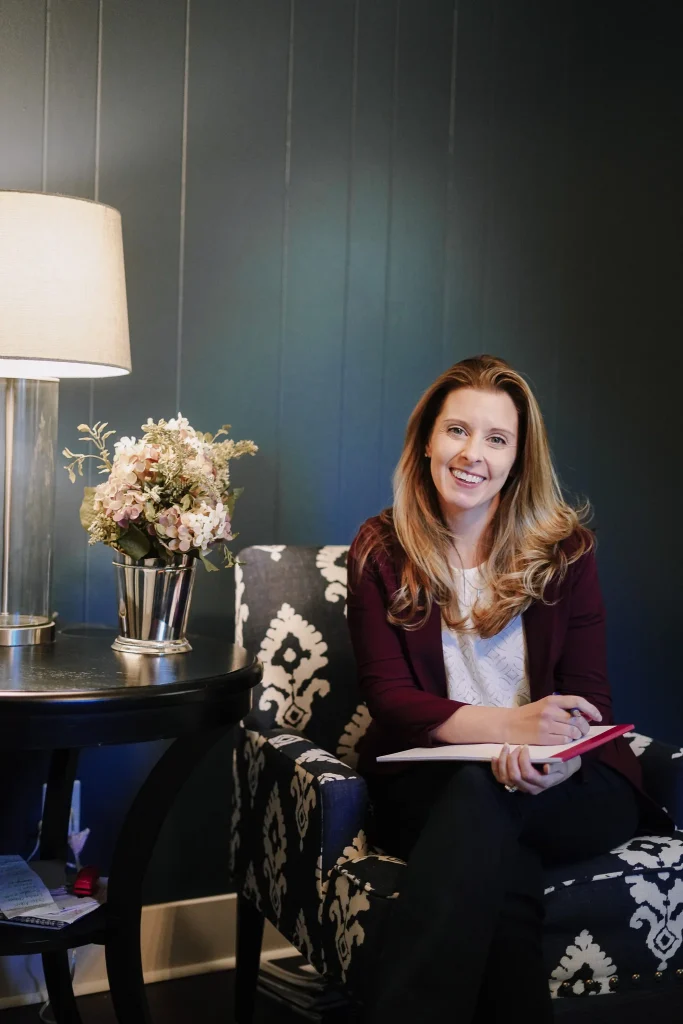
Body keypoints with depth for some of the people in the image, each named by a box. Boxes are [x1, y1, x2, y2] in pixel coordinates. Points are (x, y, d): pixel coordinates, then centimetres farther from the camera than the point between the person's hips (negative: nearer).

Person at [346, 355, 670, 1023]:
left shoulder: (564, 548, 4)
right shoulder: (381, 551, 3)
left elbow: (588, 696, -1)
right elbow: (388, 697, -4)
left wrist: (554, 756, -27)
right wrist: (509, 725, -23)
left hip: (570, 789, 1)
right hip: (427, 782, 0)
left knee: (483, 795, -35)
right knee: (504, 872, -36)